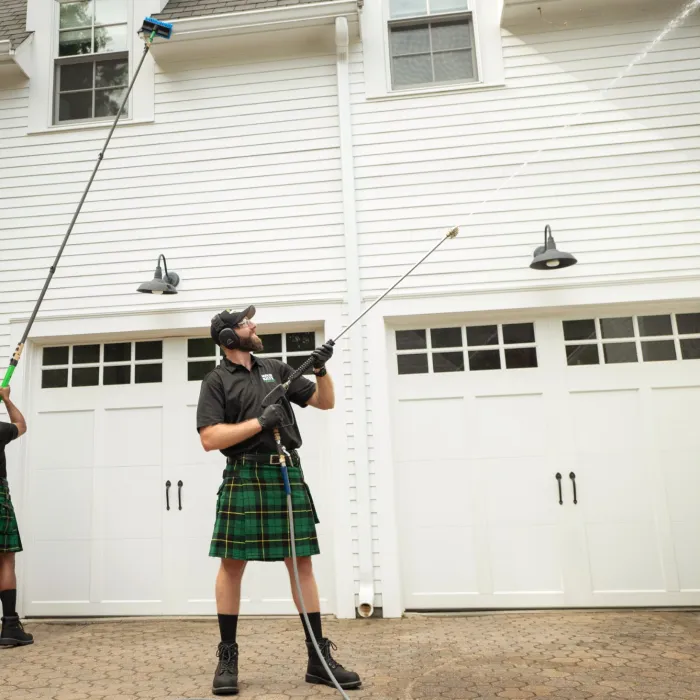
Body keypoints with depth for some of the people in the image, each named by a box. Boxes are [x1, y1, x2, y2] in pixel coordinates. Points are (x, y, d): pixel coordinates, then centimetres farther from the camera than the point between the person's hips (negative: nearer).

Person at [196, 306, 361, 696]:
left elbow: (326, 402, 18)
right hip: (244, 478, -3)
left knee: (302, 563, 4)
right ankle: (228, 657, 19)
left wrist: (322, 369, 1)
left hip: (288, 475, 4)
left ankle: (319, 659, 12)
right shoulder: (216, 381, 3)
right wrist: (260, 421, -13)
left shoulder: (276, 369, 15)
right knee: (232, 564, 3)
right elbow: (210, 439, -9)